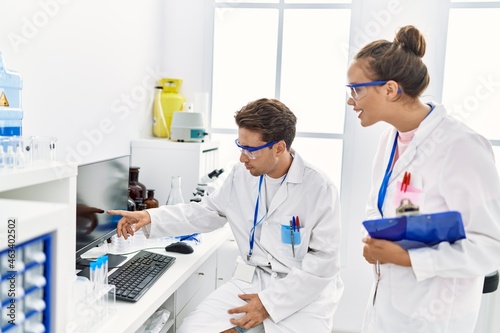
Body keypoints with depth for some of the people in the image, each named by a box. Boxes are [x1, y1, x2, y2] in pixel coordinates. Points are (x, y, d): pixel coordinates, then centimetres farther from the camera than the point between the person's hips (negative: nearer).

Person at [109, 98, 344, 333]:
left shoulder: (320, 190, -13)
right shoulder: (241, 176, 1)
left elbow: (324, 261, -13)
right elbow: (205, 213, 13)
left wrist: (270, 302, -16)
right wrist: (151, 218, 1)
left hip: (303, 292, -3)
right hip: (252, 280, 4)